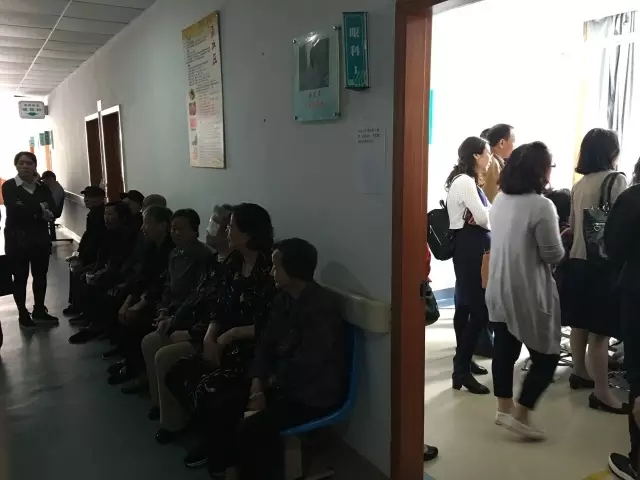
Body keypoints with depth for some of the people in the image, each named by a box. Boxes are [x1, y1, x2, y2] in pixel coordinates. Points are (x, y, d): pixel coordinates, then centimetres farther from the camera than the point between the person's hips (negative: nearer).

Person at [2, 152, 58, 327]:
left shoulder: (42, 187, 6)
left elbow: (53, 211, -5)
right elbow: (14, 210, -18)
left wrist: (27, 209, -19)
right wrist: (40, 209, -10)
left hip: (41, 238, 4)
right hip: (17, 239, -4)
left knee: (41, 275, 11)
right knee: (20, 277, 4)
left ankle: (39, 311, 26)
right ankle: (23, 314, 17)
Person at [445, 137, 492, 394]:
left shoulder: (465, 181, 17)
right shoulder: (465, 182, -16)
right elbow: (484, 218, -18)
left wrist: (487, 216, -5)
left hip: (468, 246, 11)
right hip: (470, 248, -11)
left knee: (466, 306, 16)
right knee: (479, 310, -9)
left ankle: (462, 362, 28)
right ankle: (462, 370, -3)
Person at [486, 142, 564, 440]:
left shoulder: (499, 200, 5)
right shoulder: (541, 206, -19)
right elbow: (553, 256, -14)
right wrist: (561, 239, 5)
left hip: (499, 290, 8)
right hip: (529, 294, -8)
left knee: (504, 349, 17)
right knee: (546, 356, 8)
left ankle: (504, 409, 28)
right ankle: (520, 414, 11)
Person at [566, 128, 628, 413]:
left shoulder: (579, 184, 10)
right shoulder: (615, 179, -10)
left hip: (577, 259, 7)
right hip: (602, 262, -7)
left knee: (579, 323, 17)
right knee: (600, 330, -2)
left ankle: (580, 373, 32)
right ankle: (601, 393, 5)